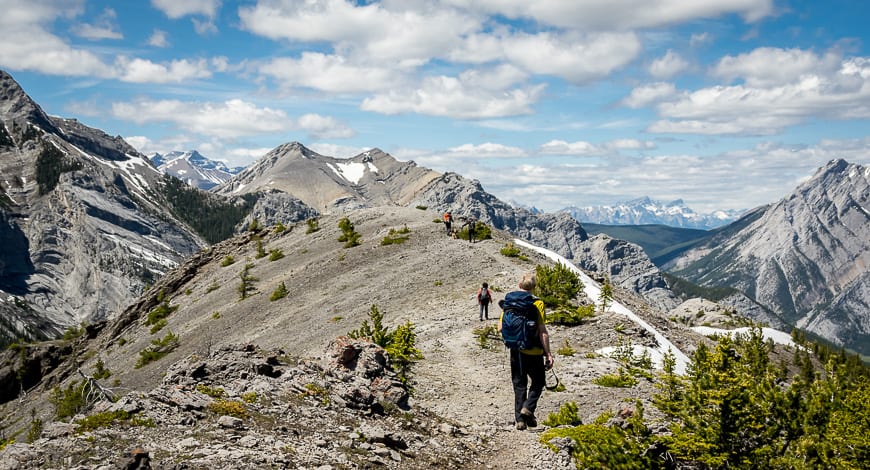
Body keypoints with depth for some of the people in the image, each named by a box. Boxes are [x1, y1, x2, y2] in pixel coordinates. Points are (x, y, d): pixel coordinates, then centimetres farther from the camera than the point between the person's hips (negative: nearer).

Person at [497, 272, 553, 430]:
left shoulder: (507, 301, 2)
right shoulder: (536, 303, -12)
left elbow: (500, 329, 2)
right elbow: (543, 332, -14)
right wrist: (548, 354, -10)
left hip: (515, 351, 4)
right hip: (533, 351, -4)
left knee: (519, 385, 13)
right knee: (538, 382, 15)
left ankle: (520, 419, 10)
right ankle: (528, 407, -5)